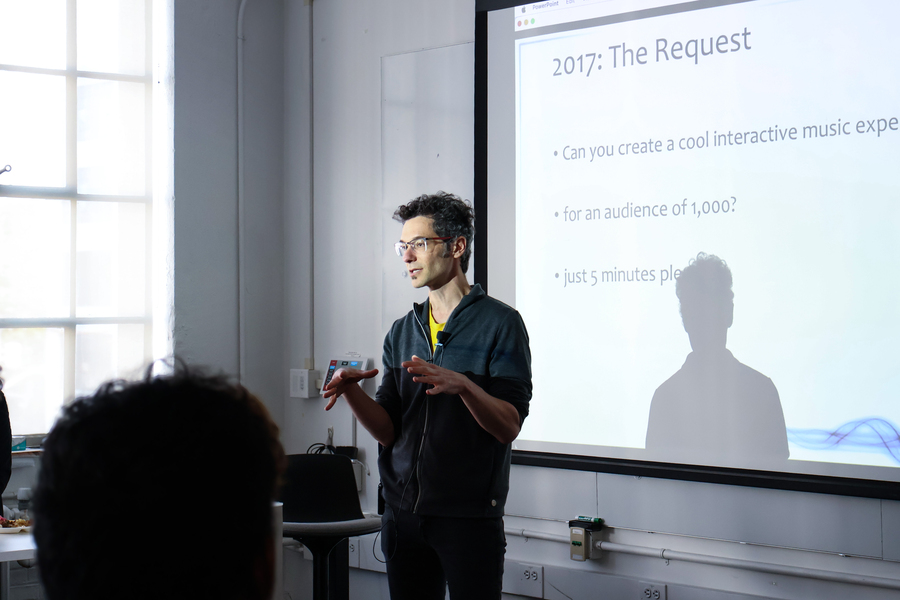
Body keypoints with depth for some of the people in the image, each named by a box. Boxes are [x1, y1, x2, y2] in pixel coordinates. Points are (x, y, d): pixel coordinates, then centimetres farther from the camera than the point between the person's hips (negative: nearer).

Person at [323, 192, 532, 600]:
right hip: (403, 513, 5)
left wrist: (462, 385, -28)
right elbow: (388, 431, 8)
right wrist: (352, 391, -10)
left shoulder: (499, 323, -4)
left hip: (470, 516, -5)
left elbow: (509, 426, -12)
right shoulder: (402, 331, 14)